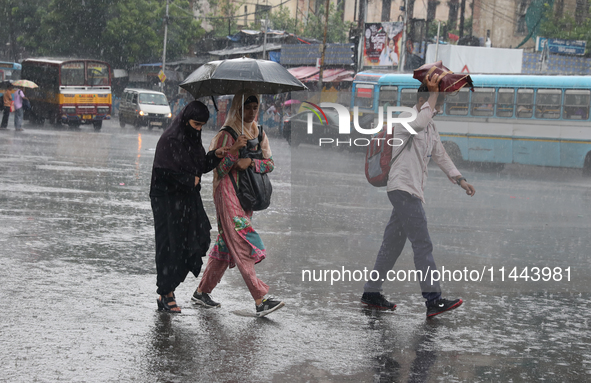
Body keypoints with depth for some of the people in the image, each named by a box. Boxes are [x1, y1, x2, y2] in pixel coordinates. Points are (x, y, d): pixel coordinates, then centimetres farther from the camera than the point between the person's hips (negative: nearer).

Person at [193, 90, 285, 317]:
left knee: (226, 246, 10)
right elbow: (219, 170, -11)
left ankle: (202, 291, 20)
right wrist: (234, 150, -25)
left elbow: (270, 163, 8)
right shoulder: (227, 134, -6)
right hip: (228, 194, -7)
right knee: (243, 247, -11)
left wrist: (250, 161, -11)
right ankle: (260, 300, -17)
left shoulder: (258, 134, 14)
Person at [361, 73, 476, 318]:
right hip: (403, 188, -10)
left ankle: (371, 292, 20)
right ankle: (433, 300, -17)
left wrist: (459, 179, 19)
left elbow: (441, 155, 28)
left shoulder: (431, 128, 21)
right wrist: (434, 92, -23)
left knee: (393, 243, 13)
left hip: (411, 192, 10)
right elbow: (421, 121, -33)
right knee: (422, 245, -14)